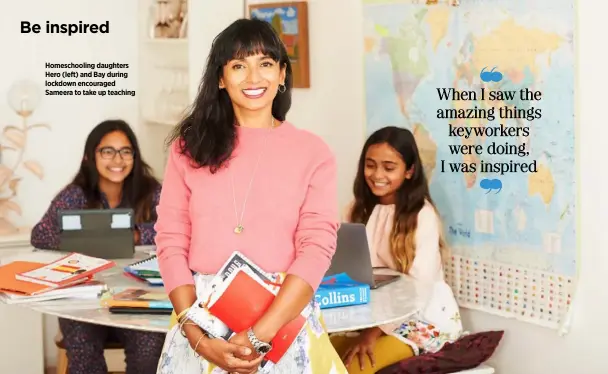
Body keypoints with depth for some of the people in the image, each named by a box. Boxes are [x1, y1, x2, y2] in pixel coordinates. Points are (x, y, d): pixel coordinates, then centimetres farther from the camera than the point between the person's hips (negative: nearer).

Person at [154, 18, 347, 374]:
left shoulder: (313, 152, 0)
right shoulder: (191, 145, 4)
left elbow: (316, 249, -8)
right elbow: (171, 241, 0)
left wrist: (258, 336, -18)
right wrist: (197, 335, -12)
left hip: (284, 318, -1)